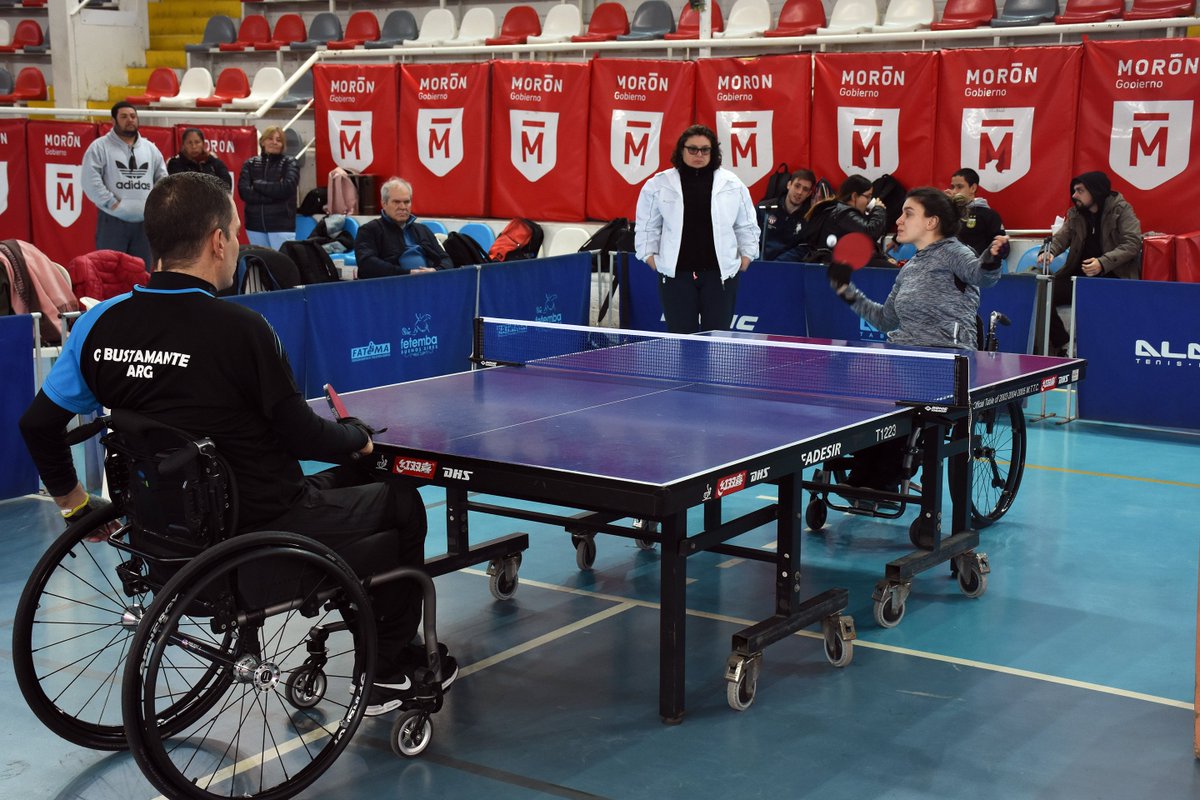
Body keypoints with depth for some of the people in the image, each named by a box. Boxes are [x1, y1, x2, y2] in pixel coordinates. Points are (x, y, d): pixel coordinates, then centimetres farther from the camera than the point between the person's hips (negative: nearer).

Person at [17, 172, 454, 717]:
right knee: (401, 501, 18)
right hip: (262, 530, -7)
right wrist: (360, 438, 6)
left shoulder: (100, 323, -5)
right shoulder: (239, 328, -23)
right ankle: (392, 669, 28)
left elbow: (39, 424, 2)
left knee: (350, 481, 28)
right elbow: (303, 436, -16)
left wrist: (73, 501, 19)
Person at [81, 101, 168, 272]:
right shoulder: (99, 147, -2)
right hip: (112, 221, -4)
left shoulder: (150, 148, 13)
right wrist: (112, 204, -13)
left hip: (144, 222, 4)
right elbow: (91, 181, -10)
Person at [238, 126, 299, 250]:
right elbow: (243, 192, -6)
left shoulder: (290, 163, 3)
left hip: (281, 225, -3)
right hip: (255, 225, 3)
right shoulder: (250, 164, 8)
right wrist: (274, 195, -11)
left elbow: (287, 188, -14)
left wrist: (258, 184, -7)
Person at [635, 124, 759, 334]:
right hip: (676, 275, 0)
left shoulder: (732, 184, 6)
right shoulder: (659, 185, 4)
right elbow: (647, 227, 11)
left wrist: (746, 255, 8)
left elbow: (747, 226, 14)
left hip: (720, 274, 1)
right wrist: (650, 256, 4)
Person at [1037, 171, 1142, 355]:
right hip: (1080, 275, 6)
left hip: (1114, 277, -6)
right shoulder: (1075, 214, 12)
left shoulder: (1121, 210, -5)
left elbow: (1132, 243, -16)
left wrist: (1102, 263, -30)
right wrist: (1049, 252, -22)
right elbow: (1061, 237, 3)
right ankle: (1063, 345, 5)